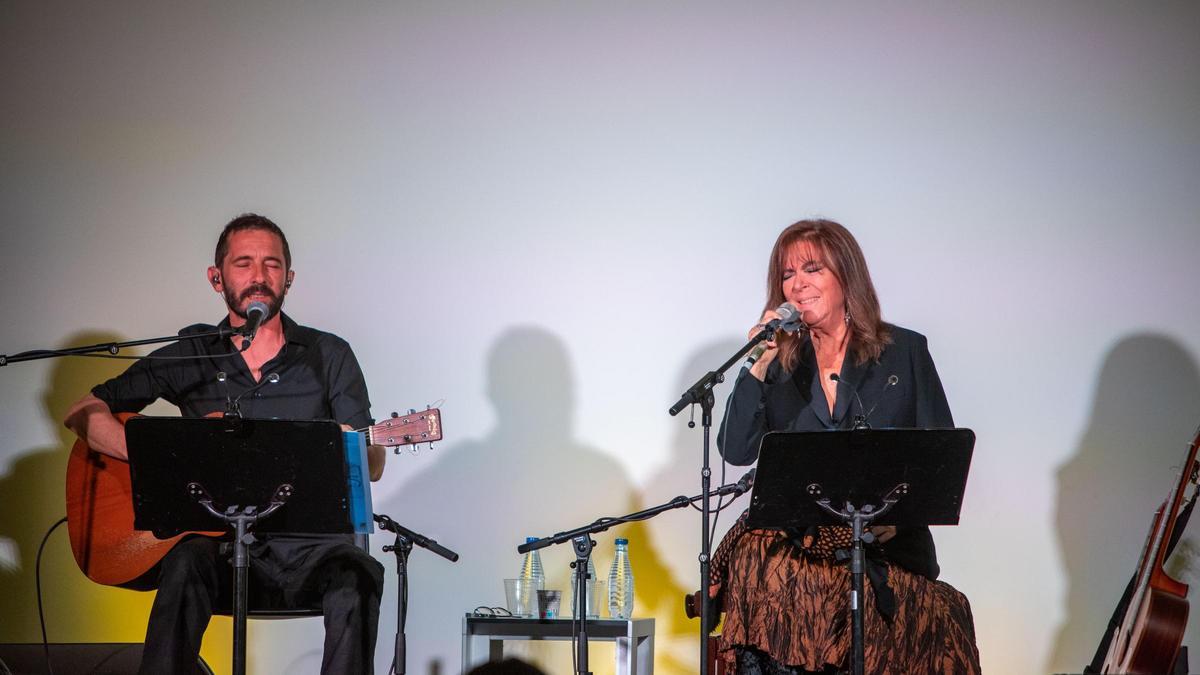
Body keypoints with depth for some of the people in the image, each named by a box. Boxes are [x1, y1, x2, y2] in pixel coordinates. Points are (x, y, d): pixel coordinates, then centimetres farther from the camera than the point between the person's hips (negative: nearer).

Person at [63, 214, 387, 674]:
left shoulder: (327, 355, 9)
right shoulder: (189, 357, 9)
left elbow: (373, 467, 8)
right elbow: (83, 412, 9)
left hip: (308, 544, 0)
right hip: (216, 539, 0)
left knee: (355, 580, -33)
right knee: (187, 564, -35)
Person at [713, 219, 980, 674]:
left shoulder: (905, 351, 10)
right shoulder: (779, 361, 14)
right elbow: (736, 452, 2)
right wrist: (757, 368, -7)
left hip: (887, 547, -1)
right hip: (796, 545, 1)